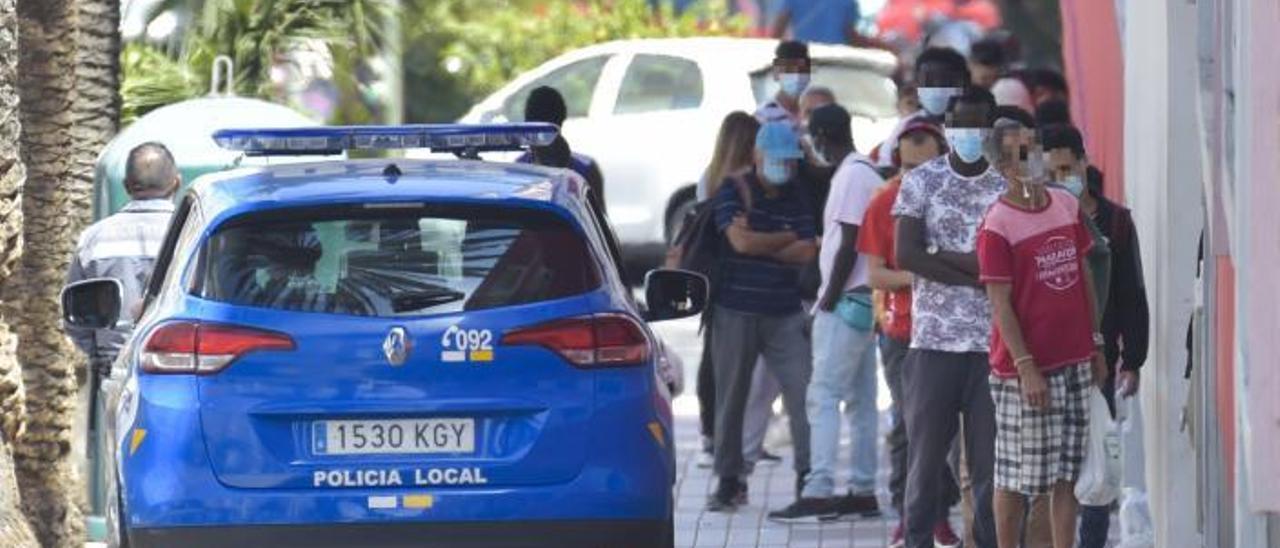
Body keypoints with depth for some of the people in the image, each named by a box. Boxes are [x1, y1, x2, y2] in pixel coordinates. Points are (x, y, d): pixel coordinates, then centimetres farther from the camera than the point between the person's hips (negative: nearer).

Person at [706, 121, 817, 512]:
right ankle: (729, 481, 13)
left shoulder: (796, 200, 10)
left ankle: (808, 475, -5)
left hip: (785, 314, 2)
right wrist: (787, 238, -4)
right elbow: (740, 241, -15)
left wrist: (759, 242, -9)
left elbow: (805, 253, -3)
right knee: (731, 398, 4)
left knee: (803, 392, -8)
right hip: (735, 311, -2)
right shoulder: (733, 191, -1)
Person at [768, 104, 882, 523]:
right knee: (860, 398, 11)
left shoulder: (851, 177, -14)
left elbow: (848, 246, -19)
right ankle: (863, 491, 13)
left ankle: (819, 493, -17)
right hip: (865, 301, 10)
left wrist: (828, 300, -14)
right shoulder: (868, 173, 16)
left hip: (846, 301, -10)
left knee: (824, 395, -11)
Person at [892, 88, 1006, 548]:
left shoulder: (1011, 185, 5)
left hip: (994, 342, 0)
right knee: (925, 446, 3)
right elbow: (905, 255, -6)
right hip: (934, 338, 0)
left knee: (991, 455, 0)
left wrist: (943, 255, -8)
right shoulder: (921, 181, 5)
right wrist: (978, 274, -9)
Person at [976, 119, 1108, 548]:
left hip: (1074, 363, 6)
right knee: (1017, 476, 1)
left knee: (1068, 472, 7)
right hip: (1026, 370, -6)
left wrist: (1096, 344, 15)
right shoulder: (997, 226, -12)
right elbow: (1000, 304, -13)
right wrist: (1025, 367, -17)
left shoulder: (1067, 206, 8)